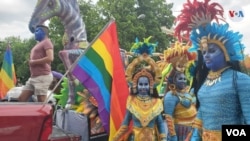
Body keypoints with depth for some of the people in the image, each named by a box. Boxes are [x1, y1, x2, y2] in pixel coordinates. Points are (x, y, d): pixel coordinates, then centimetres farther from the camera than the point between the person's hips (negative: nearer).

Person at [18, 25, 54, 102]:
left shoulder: (46, 42, -5)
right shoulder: (38, 44, 24)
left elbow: (50, 58, -20)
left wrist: (33, 62, -13)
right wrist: (30, 62, 9)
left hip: (43, 77, -10)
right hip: (33, 77, 10)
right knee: (21, 99, 8)